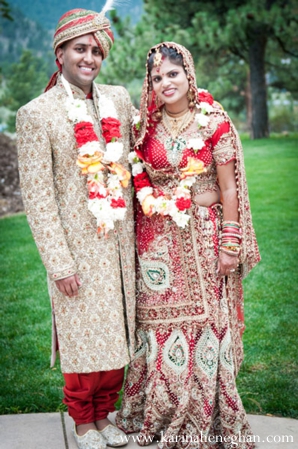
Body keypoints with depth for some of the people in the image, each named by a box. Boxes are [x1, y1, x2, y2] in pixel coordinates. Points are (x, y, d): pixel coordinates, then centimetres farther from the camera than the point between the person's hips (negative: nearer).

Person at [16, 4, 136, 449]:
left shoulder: (119, 99, 4)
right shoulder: (36, 115, -10)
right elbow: (37, 197, -11)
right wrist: (60, 265, -13)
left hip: (119, 245, 5)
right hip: (77, 248, -4)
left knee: (117, 335, 14)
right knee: (83, 339, 8)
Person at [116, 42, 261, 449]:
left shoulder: (215, 122, -3)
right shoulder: (145, 127, 5)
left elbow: (229, 188, -2)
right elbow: (139, 186, 10)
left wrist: (229, 245, -6)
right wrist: (140, 238, 4)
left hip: (204, 235, -2)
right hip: (158, 240, 3)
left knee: (205, 321, 3)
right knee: (161, 321, 7)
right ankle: (162, 414, 25)